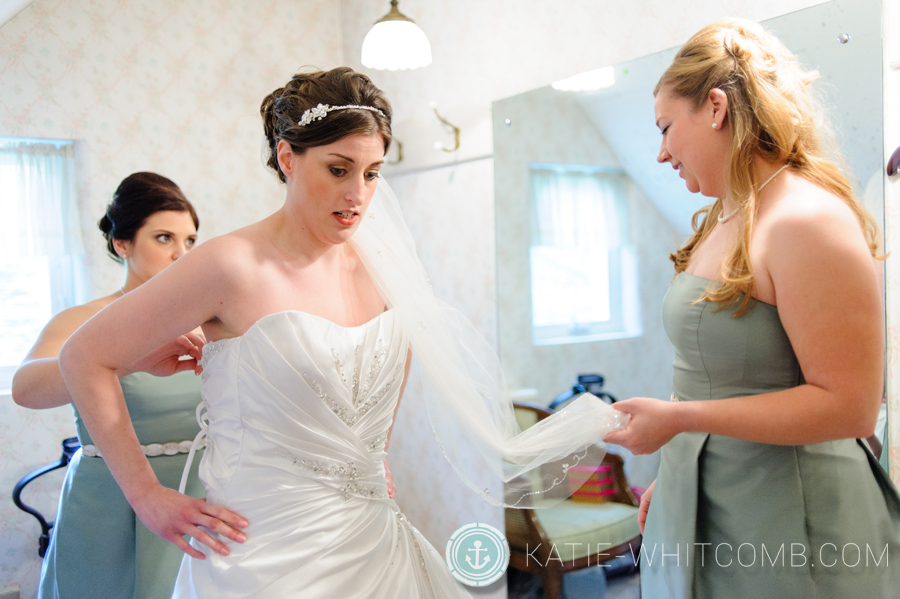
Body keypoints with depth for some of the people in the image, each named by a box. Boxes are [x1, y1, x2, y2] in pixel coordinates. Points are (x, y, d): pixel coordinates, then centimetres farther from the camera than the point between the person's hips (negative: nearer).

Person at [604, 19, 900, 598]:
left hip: (787, 522, -8)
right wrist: (673, 475, 15)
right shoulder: (722, 219, 8)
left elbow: (849, 406, -22)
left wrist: (678, 418, -24)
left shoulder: (807, 220, -19)